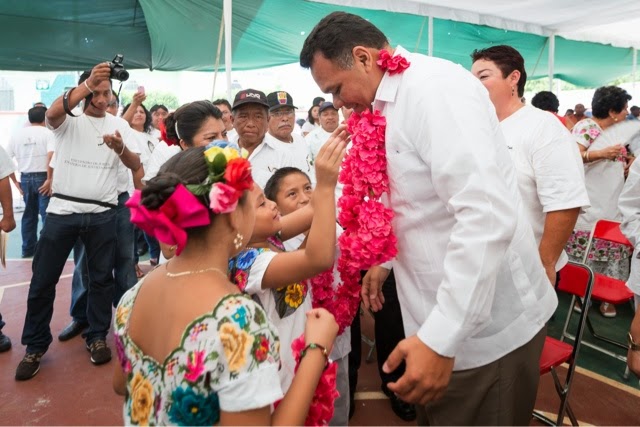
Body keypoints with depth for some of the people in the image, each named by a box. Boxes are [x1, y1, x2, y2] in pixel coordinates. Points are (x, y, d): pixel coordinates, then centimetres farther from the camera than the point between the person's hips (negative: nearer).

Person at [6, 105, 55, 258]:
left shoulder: (17, 134, 9)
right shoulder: (47, 133, -5)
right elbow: (51, 156, -21)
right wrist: (50, 179, -19)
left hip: (25, 178, 5)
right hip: (42, 177, -5)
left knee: (29, 214, 15)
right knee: (47, 214, -2)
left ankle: (28, 249, 22)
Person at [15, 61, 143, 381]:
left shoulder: (119, 124, 6)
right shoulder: (68, 120, 1)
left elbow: (135, 165, -4)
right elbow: (53, 112, -25)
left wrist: (120, 148, -26)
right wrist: (88, 82, -36)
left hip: (102, 214, 1)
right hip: (62, 210, -1)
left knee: (101, 277, 9)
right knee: (43, 279, 4)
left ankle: (97, 337, 25)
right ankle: (35, 346, 19)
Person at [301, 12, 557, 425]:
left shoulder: (436, 87, -20)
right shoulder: (391, 102, 9)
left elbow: (487, 217, -30)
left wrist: (441, 339, -30)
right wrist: (384, 259, 16)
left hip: (485, 325, -9)